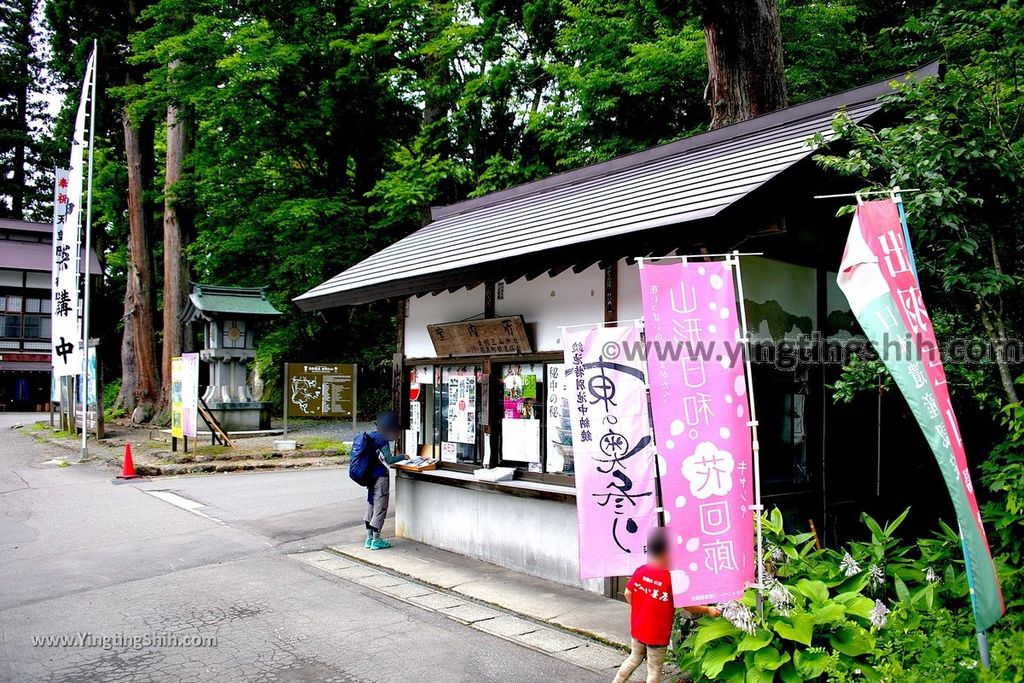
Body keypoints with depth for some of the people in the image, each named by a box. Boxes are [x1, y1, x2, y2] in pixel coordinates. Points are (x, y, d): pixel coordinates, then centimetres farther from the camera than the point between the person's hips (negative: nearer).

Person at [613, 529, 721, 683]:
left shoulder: (640, 571, -7)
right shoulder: (671, 579, -22)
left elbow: (628, 593, 2)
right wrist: (708, 610, -1)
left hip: (637, 629, 6)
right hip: (657, 635, -6)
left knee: (634, 658, 27)